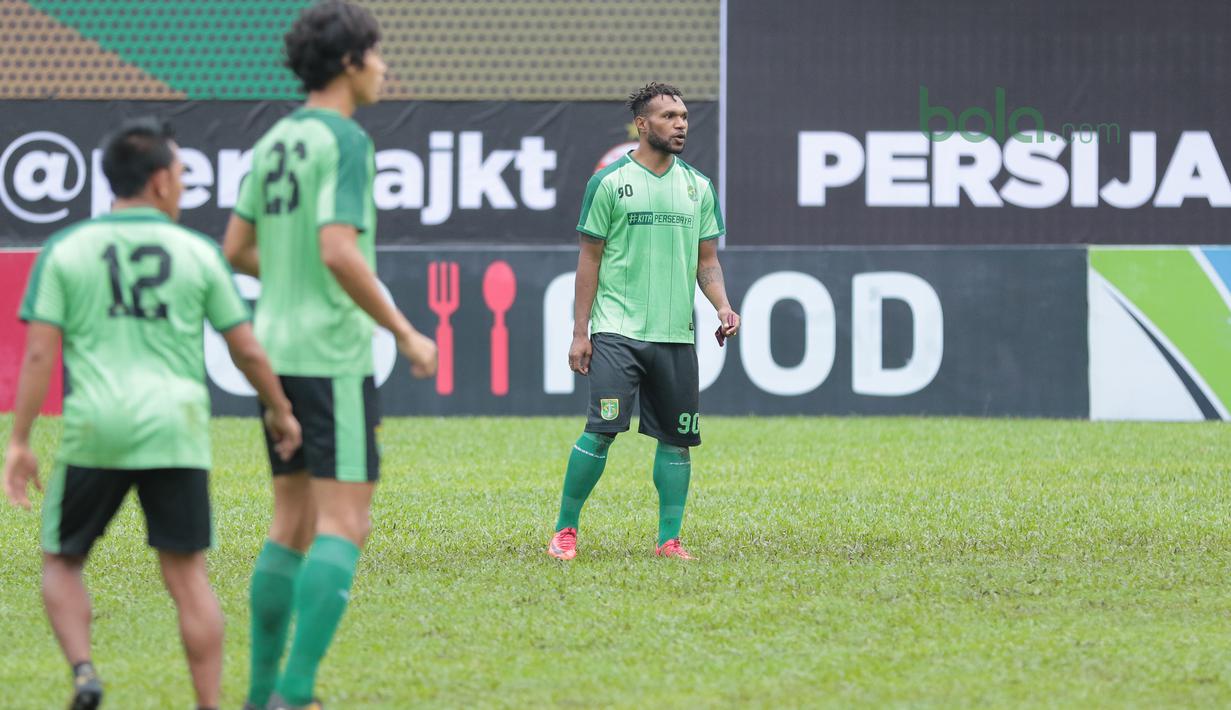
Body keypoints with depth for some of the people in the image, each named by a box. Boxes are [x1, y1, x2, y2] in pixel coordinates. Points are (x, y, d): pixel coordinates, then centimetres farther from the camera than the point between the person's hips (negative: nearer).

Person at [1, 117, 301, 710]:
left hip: (94, 434, 0)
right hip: (176, 432, 0)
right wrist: (280, 411, 25)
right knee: (187, 574, 5)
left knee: (61, 561, 15)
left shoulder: (65, 251, 5)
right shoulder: (198, 254, 6)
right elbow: (247, 351, 9)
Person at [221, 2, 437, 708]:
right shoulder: (346, 141, -13)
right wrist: (406, 332, -16)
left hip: (278, 354, 9)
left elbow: (236, 250, 17)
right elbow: (338, 251, -23)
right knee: (345, 525, -7)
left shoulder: (275, 142, 13)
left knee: (294, 524, 13)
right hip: (333, 358, -9)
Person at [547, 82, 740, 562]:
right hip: (618, 331, -4)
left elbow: (706, 261, 17)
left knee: (676, 440, 4)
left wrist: (722, 306, -2)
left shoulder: (698, 186, 12)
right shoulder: (610, 182, -1)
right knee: (602, 430, -13)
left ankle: (669, 540, 10)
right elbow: (589, 259, 1)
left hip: (677, 336, 5)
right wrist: (579, 332, -3)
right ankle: (565, 531, -2)